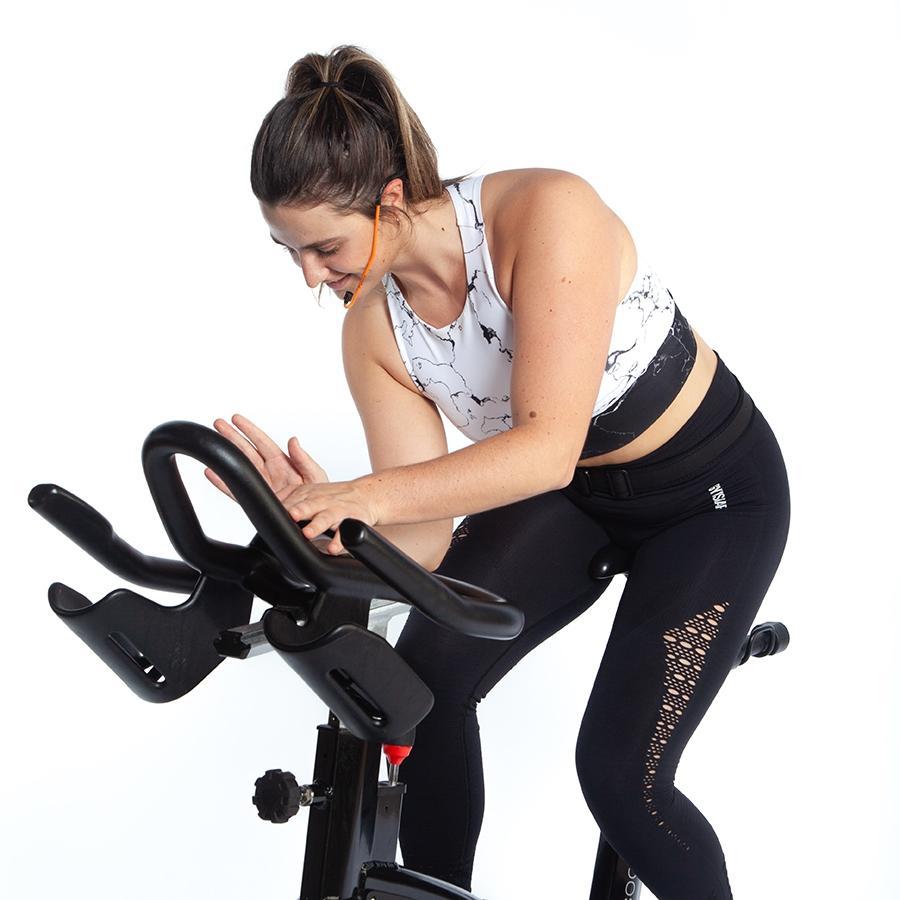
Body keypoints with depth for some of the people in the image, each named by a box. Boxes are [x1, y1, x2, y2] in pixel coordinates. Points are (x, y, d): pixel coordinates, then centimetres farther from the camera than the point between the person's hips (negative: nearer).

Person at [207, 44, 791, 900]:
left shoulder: (547, 210, -31)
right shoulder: (374, 332, -14)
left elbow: (548, 446, -38)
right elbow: (422, 544, -17)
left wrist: (367, 494, -47)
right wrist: (317, 510, -36)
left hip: (715, 492, -5)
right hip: (571, 496, 5)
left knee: (619, 775, -14)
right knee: (423, 679, -16)